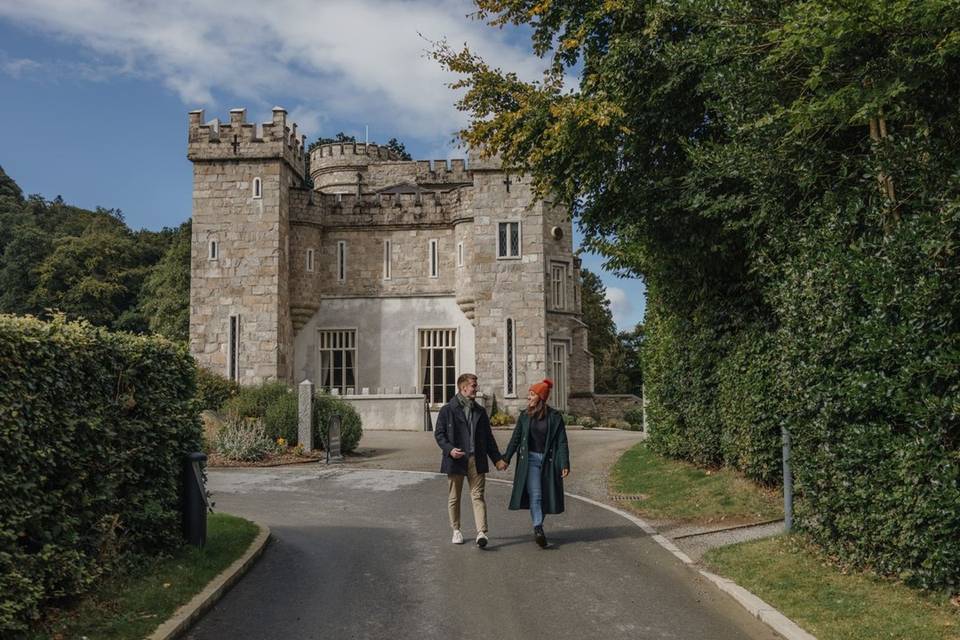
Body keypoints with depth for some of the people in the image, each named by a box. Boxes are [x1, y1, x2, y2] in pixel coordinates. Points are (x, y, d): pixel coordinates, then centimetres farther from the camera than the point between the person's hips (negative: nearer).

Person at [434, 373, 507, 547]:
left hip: (476, 461, 2)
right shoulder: (448, 410, -1)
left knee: (478, 496, -5)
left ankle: (481, 533, -11)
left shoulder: (480, 411, 12)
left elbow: (488, 437, 16)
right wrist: (450, 449, -18)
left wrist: (497, 458, 9)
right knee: (454, 498, 9)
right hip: (455, 461, -2)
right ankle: (456, 530, 25)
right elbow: (439, 433, -2)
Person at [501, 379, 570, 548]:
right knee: (534, 494, -12)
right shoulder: (524, 415, 4)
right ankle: (538, 529, -17)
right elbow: (515, 438, 10)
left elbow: (562, 442, -3)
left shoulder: (554, 416, -3)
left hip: (548, 461, 0)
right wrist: (506, 458, 8)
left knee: (544, 496, 6)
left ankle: (538, 527, 23)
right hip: (530, 459, 1)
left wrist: (564, 464, -10)